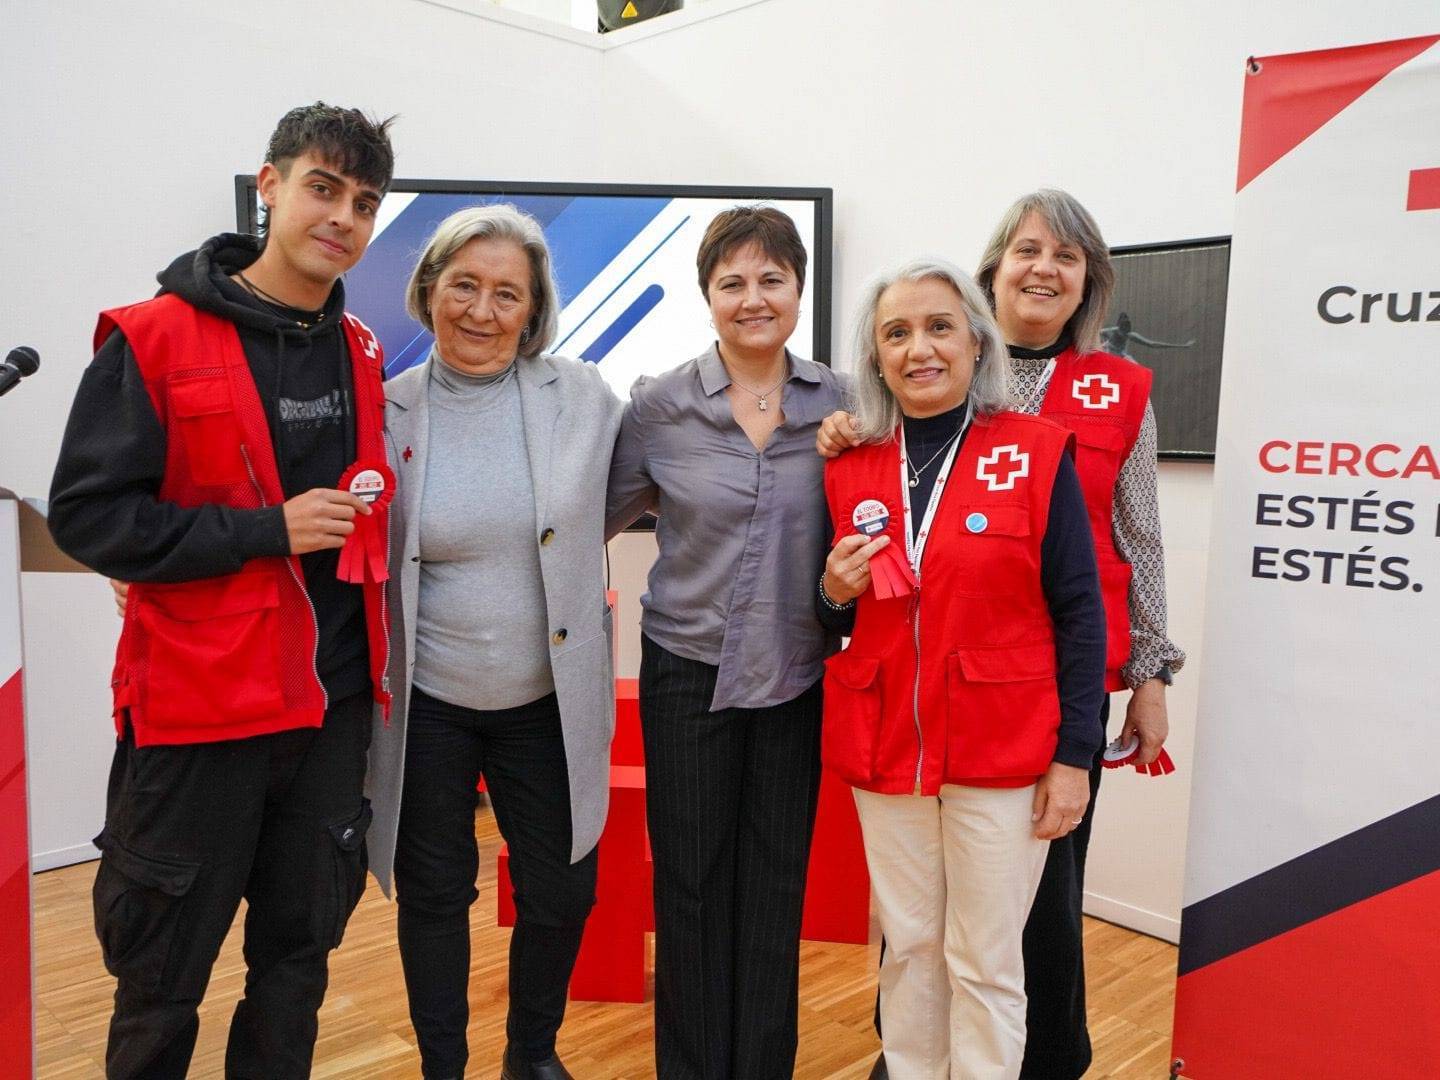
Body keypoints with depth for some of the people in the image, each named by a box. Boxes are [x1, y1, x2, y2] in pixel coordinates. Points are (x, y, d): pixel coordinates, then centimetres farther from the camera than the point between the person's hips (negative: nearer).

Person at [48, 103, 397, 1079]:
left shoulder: (362, 353, 9)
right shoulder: (153, 340, -8)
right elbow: (88, 514, -12)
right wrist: (266, 530, -17)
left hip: (334, 705, 5)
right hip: (197, 708, -4)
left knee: (299, 961, 17)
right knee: (162, 980, 12)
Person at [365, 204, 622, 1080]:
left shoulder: (583, 397, -6)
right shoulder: (388, 413, -6)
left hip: (550, 699, 1)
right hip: (426, 703, 0)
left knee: (563, 893, 12)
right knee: (434, 895, 14)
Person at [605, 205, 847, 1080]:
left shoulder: (840, 404, -1)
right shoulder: (659, 405, -5)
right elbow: (603, 514, 7)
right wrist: (672, 495, -7)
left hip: (797, 674, 1)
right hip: (690, 670, -1)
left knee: (777, 884, 11)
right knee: (690, 882, 9)